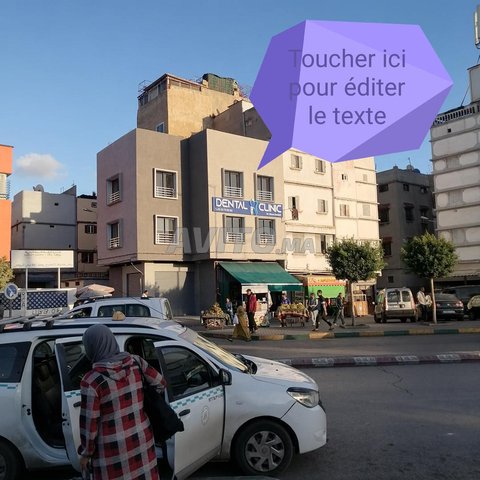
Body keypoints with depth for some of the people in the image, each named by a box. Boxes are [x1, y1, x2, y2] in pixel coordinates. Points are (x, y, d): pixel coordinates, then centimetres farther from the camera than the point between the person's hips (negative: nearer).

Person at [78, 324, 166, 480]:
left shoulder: (92, 381, -22)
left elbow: (89, 422, -14)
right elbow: (160, 384, 4)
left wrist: (86, 453, 1)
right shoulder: (135, 362, -9)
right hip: (141, 438, 4)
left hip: (113, 447, -4)